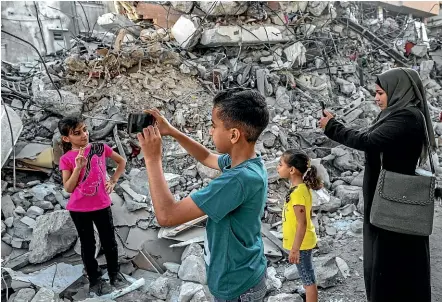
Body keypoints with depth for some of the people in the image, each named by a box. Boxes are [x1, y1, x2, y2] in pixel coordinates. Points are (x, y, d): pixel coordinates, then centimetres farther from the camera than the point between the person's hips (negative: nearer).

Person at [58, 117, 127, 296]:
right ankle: (94, 280, 27)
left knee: (109, 242, 12)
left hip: (102, 205, 1)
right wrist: (78, 167, -22)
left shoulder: (100, 148, -5)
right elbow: (68, 188, -11)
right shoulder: (66, 159, -9)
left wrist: (113, 181, 0)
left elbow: (121, 162, 10)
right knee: (88, 244, 12)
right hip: (79, 209, -1)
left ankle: (115, 274, 31)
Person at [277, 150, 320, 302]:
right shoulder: (302, 187, 2)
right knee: (307, 277, 21)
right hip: (302, 241, 9)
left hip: (301, 244, -9)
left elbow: (302, 224, -26)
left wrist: (295, 249, -21)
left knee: (308, 279, 5)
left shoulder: (297, 193, -26)